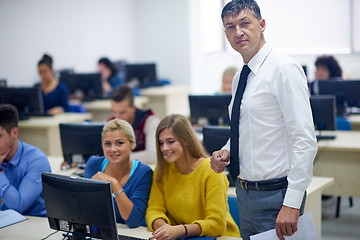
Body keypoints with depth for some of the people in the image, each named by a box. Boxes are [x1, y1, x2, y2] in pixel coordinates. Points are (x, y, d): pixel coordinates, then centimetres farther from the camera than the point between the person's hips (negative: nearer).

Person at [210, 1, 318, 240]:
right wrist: (226, 152, 3)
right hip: (245, 193, 8)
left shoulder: (283, 69, -15)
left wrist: (292, 204, -24)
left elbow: (305, 141, -21)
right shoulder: (240, 77, 11)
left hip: (275, 195, -8)